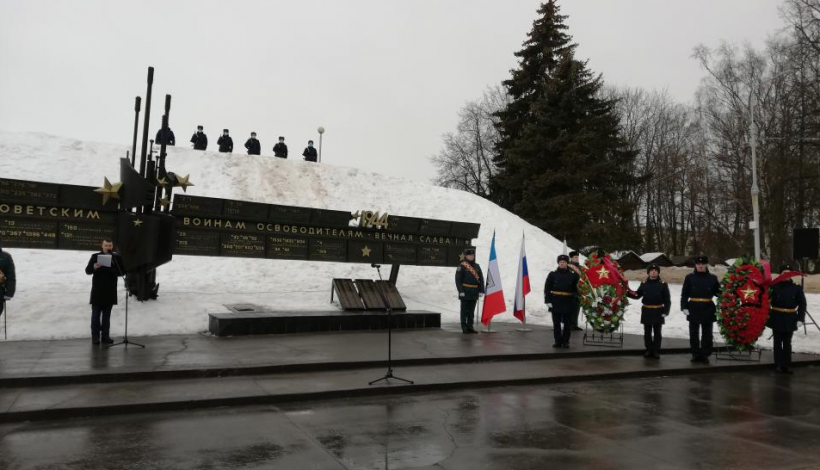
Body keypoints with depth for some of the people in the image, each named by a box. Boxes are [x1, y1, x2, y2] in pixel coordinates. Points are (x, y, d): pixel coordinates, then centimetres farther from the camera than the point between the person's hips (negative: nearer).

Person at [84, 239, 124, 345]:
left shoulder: (117, 257, 7)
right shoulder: (95, 256, 2)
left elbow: (121, 272, 3)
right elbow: (87, 271, -2)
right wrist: (94, 267, -23)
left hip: (110, 291, 2)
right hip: (97, 290, -2)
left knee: (107, 315, 9)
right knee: (96, 314, 0)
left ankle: (105, 336, 14)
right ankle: (95, 336, 4)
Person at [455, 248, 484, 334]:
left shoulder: (477, 266, 11)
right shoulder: (462, 266, -6)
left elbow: (481, 279, 11)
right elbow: (458, 279, -11)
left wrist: (481, 290, 4)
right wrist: (461, 291, -17)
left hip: (474, 293, 5)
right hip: (465, 293, -5)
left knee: (471, 311, 11)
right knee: (464, 311, 1)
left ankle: (470, 327, 19)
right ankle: (464, 328, 6)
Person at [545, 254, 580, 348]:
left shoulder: (573, 275, 3)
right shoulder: (552, 274, 3)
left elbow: (576, 289, 6)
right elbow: (547, 288, 2)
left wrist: (575, 300, -2)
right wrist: (548, 301, -6)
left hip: (568, 303, 0)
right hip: (556, 302, 0)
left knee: (567, 323, 6)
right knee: (556, 323, 5)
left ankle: (565, 342, 14)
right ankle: (558, 341, 14)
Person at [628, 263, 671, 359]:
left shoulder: (663, 284, -2)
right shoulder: (644, 284, 4)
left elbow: (667, 299, -3)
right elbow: (637, 295, 7)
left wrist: (666, 311, -11)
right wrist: (627, 293, -9)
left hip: (658, 312, -2)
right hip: (646, 311, 2)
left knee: (657, 333, 6)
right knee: (647, 332, 9)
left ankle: (656, 351, 15)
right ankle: (648, 350, 19)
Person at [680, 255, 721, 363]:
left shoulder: (712, 278, 5)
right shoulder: (689, 277, 2)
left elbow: (718, 292, 9)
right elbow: (684, 294, 0)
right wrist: (684, 307, -8)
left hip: (708, 309, 1)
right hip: (693, 309, 0)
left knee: (707, 333, 5)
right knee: (694, 333, 5)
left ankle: (705, 355, 14)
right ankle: (696, 354, 15)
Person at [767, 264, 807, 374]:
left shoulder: (796, 288, 0)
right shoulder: (774, 287, -7)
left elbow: (802, 304, 3)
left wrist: (800, 318, -3)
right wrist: (767, 315, -10)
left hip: (790, 320, 2)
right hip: (777, 319, -2)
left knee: (787, 343, 9)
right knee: (778, 342, 7)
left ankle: (787, 365, 17)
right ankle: (778, 365, 15)